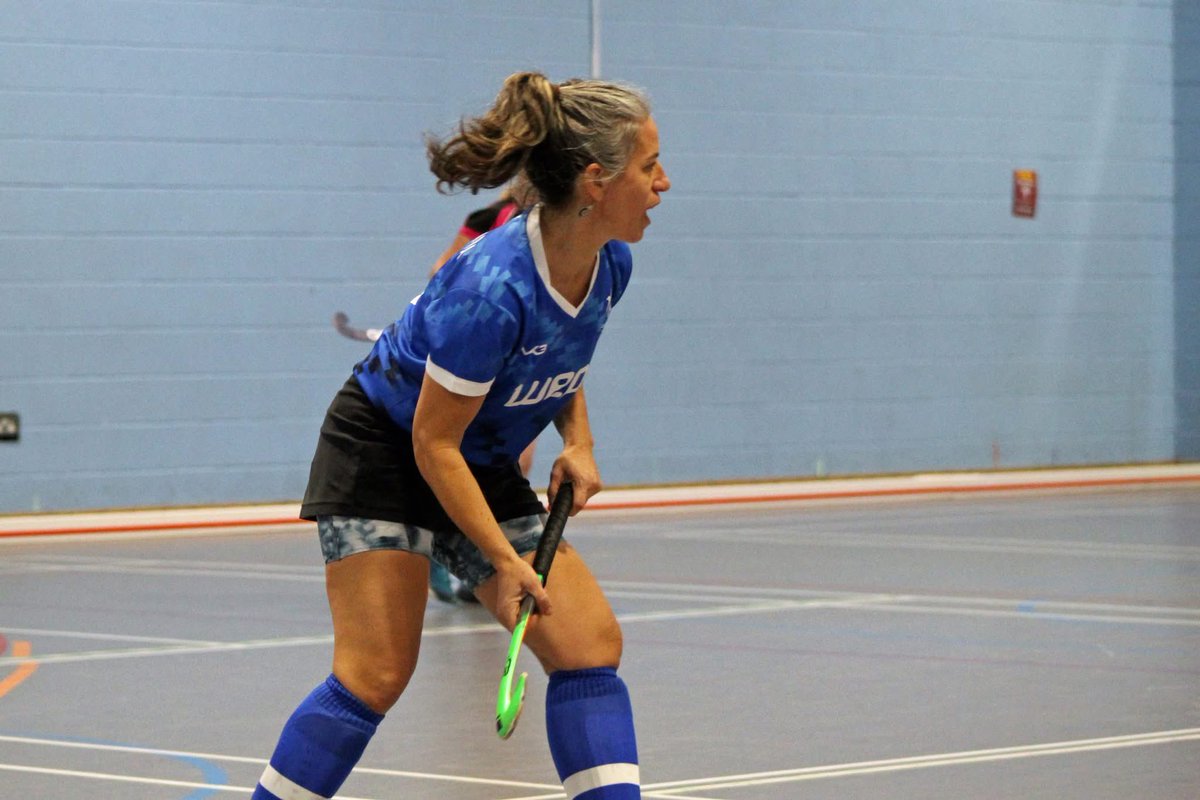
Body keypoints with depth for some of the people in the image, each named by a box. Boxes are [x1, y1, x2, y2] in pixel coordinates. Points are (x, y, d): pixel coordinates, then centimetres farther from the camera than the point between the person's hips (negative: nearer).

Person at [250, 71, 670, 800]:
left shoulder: (611, 265, -9)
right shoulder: (491, 290, -33)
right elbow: (433, 443, -24)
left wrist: (578, 444, -4)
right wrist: (503, 560, -24)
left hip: (484, 467, 7)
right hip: (386, 451, -7)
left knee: (592, 643, -6)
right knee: (377, 673, -14)